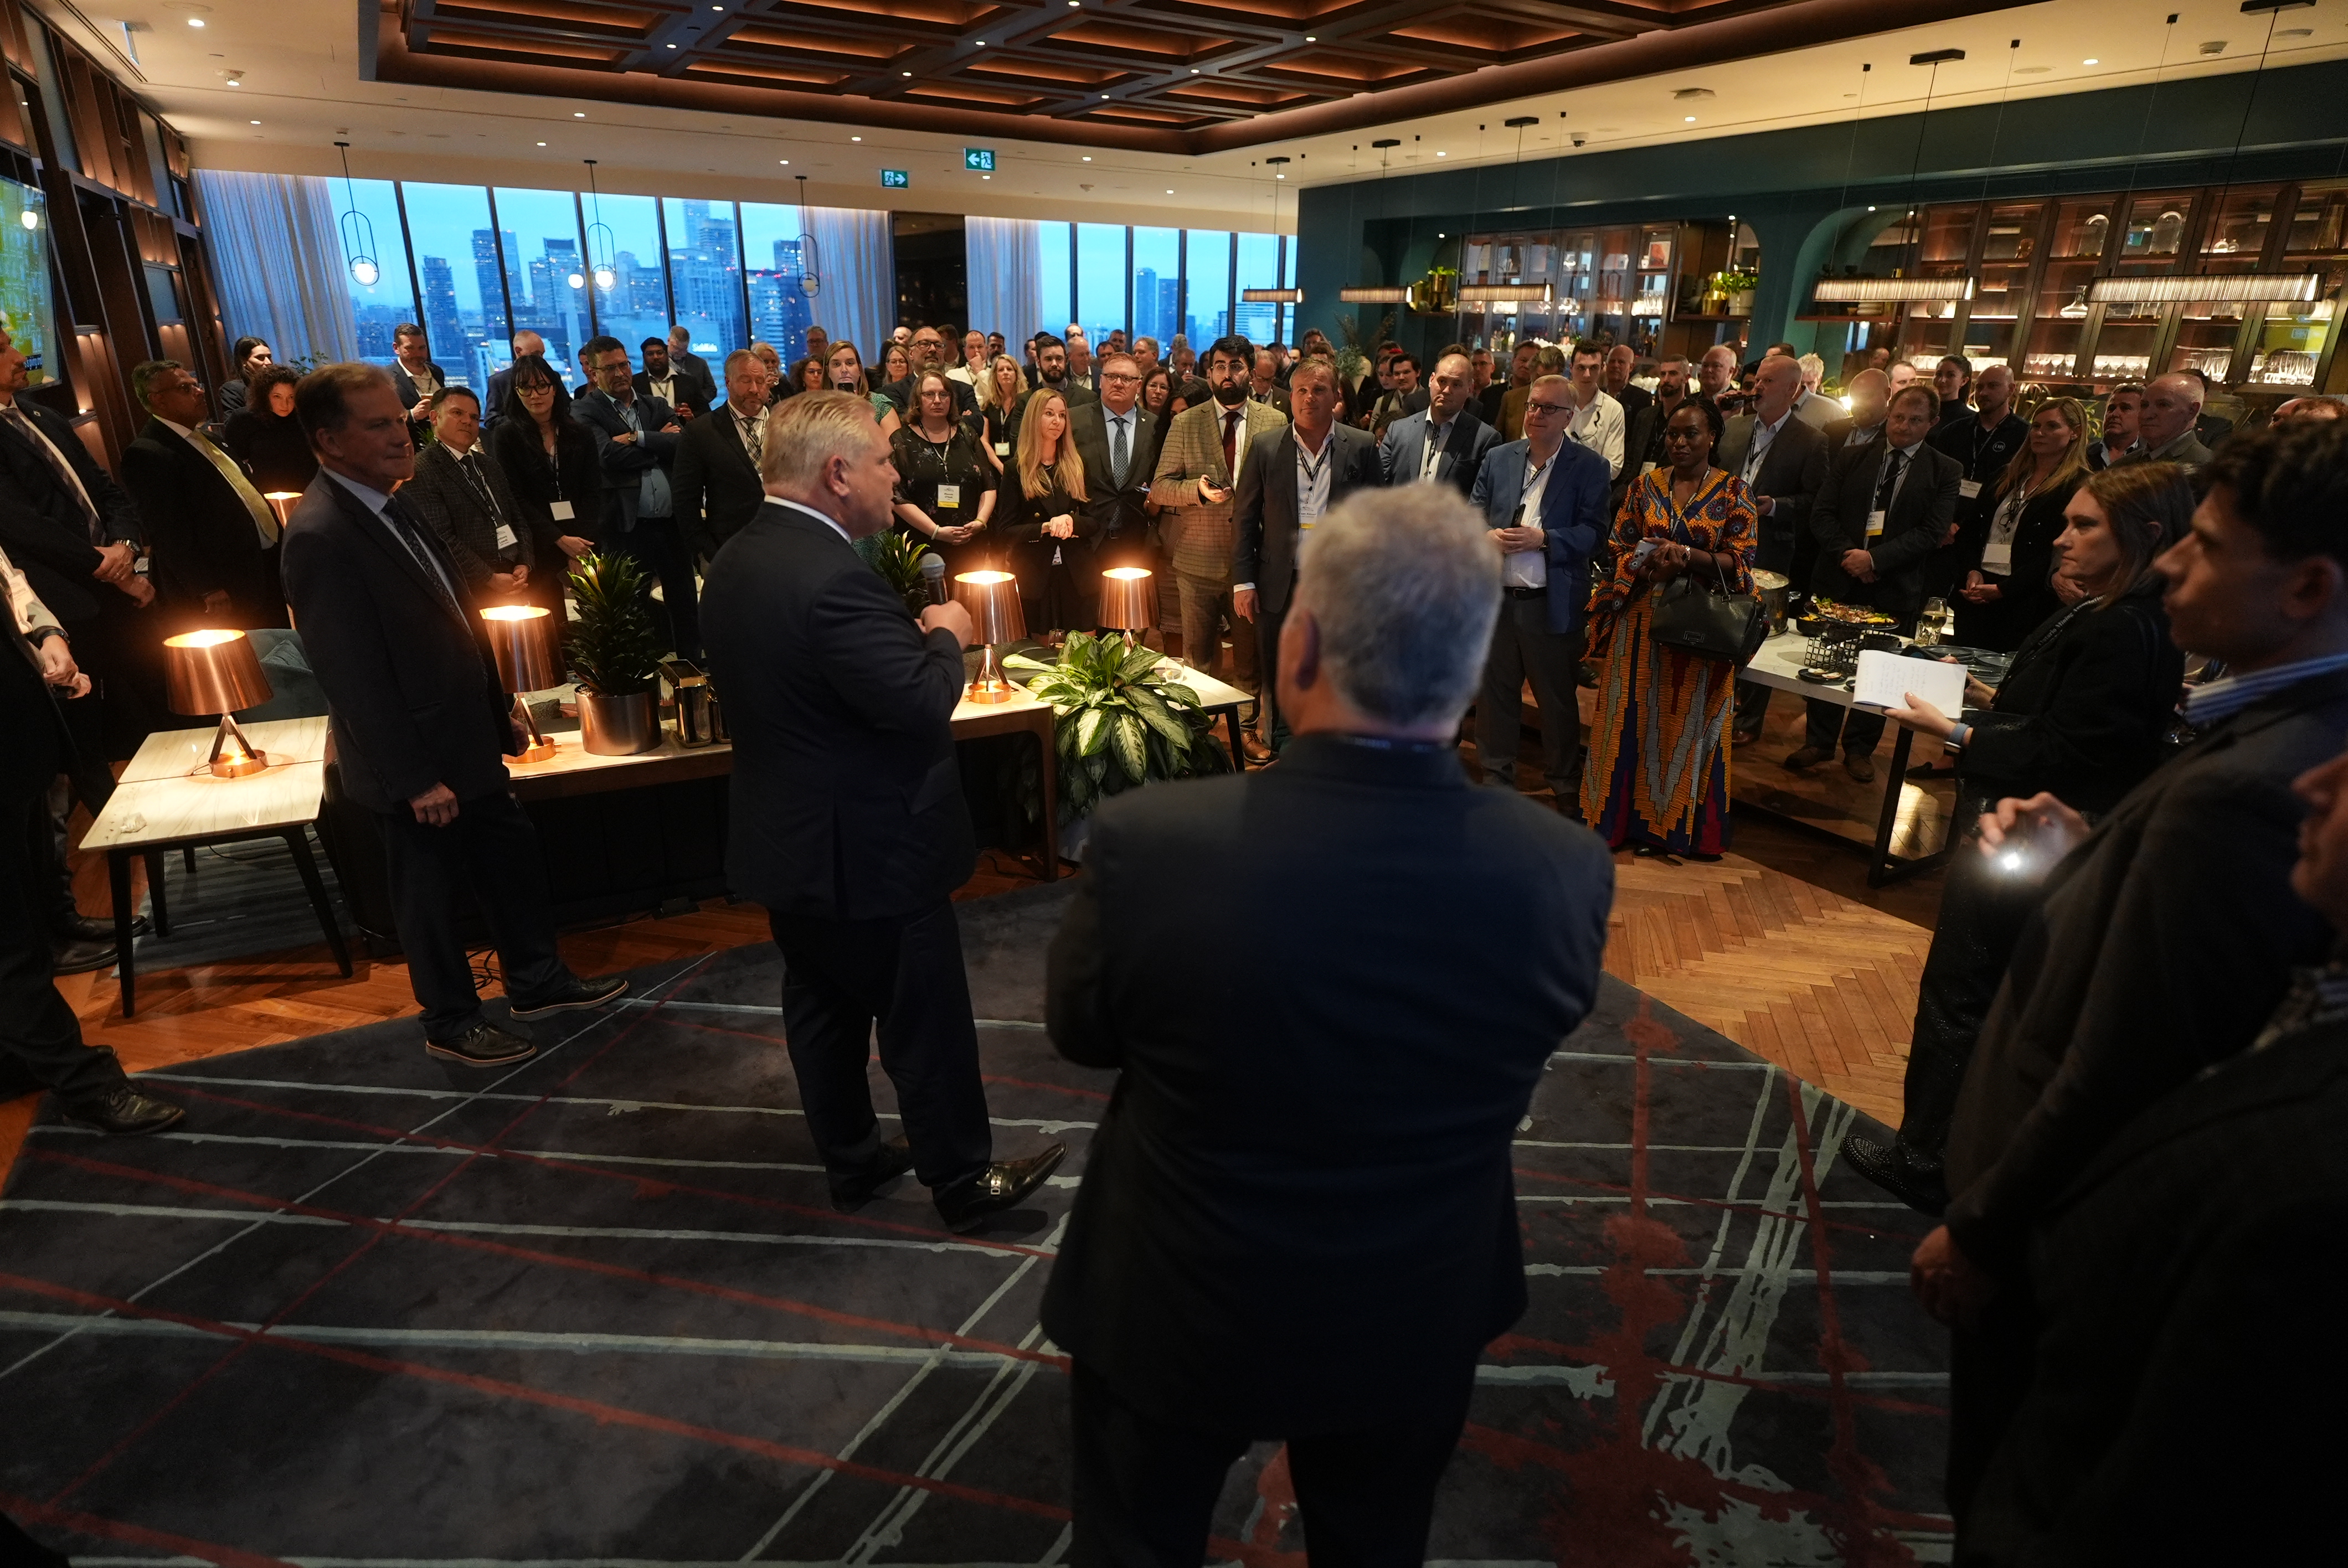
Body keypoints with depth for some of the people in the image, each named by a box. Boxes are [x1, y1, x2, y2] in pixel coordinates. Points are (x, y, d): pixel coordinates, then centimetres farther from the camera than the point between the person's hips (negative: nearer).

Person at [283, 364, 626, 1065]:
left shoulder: (393, 502, 5)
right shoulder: (321, 536, -23)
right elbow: (352, 675, -23)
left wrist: (499, 710, 15)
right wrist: (414, 778, -20)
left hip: (465, 740, 8)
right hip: (416, 762, -8)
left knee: (515, 856, 19)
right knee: (432, 892, 10)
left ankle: (538, 980, 37)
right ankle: (453, 1022, 30)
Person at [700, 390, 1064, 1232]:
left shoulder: (737, 560, 3)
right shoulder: (832, 578, -28)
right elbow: (925, 706, -30)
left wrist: (911, 635, 10)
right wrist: (946, 637, -10)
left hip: (787, 839, 10)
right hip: (869, 848, -9)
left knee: (823, 1006, 20)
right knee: (927, 1024, 8)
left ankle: (852, 1161, 38)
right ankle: (963, 1181, 25)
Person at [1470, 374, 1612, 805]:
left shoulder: (1589, 467, -1)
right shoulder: (1498, 458, 9)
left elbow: (1592, 532, -8)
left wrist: (1542, 538, -21)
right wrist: (1488, 536, -14)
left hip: (1552, 604, -3)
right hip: (1495, 597, 3)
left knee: (1557, 700, 8)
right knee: (1494, 693, 12)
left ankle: (1566, 786, 24)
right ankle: (1496, 778, 27)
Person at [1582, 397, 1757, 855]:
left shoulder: (1733, 492, -1)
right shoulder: (1645, 485, 6)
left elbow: (1740, 563, -6)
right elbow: (1616, 550, 6)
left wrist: (1687, 555, -22)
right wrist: (1648, 564, -15)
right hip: (1641, 619, 2)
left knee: (1686, 723, 5)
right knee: (1631, 718, 6)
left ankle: (1674, 823, 19)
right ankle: (1620, 816, 18)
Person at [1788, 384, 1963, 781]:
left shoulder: (1945, 471, -1)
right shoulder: (1851, 458, 4)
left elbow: (1933, 532, -9)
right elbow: (1821, 513, -1)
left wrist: (1875, 558, -19)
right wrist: (1846, 554, -16)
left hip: (1893, 589, -1)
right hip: (1837, 580, 1)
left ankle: (1860, 748, 23)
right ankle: (1819, 741, 23)